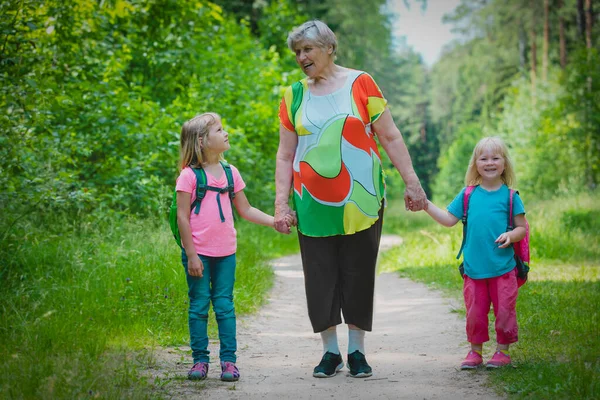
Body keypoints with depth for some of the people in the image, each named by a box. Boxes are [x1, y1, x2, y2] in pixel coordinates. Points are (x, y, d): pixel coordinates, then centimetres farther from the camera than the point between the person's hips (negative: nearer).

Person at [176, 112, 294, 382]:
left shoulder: (231, 173, 9)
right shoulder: (189, 175, -7)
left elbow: (245, 210, 17)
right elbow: (182, 217, -7)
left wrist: (274, 221, 5)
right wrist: (191, 255, -10)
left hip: (225, 253, 4)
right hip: (198, 253, -4)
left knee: (224, 305, 5)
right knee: (199, 306, 3)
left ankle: (228, 360, 8)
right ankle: (200, 359, 11)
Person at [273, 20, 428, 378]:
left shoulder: (360, 83, 0)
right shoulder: (295, 95, 7)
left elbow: (390, 137, 2)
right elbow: (285, 155, 9)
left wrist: (412, 182, -2)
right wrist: (281, 203, 2)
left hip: (360, 201, -2)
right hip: (314, 207, 2)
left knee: (358, 275, 3)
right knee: (320, 278, 3)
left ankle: (357, 350, 15)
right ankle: (331, 352, 16)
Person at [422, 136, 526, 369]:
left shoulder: (509, 195, 0)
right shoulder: (468, 194, 7)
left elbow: (522, 227, 3)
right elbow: (449, 220, 10)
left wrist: (510, 236, -18)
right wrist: (426, 204, 3)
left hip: (503, 268, -2)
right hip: (474, 269, 2)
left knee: (504, 310, 2)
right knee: (475, 313, 7)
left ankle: (502, 350, 17)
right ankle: (475, 351, 20)